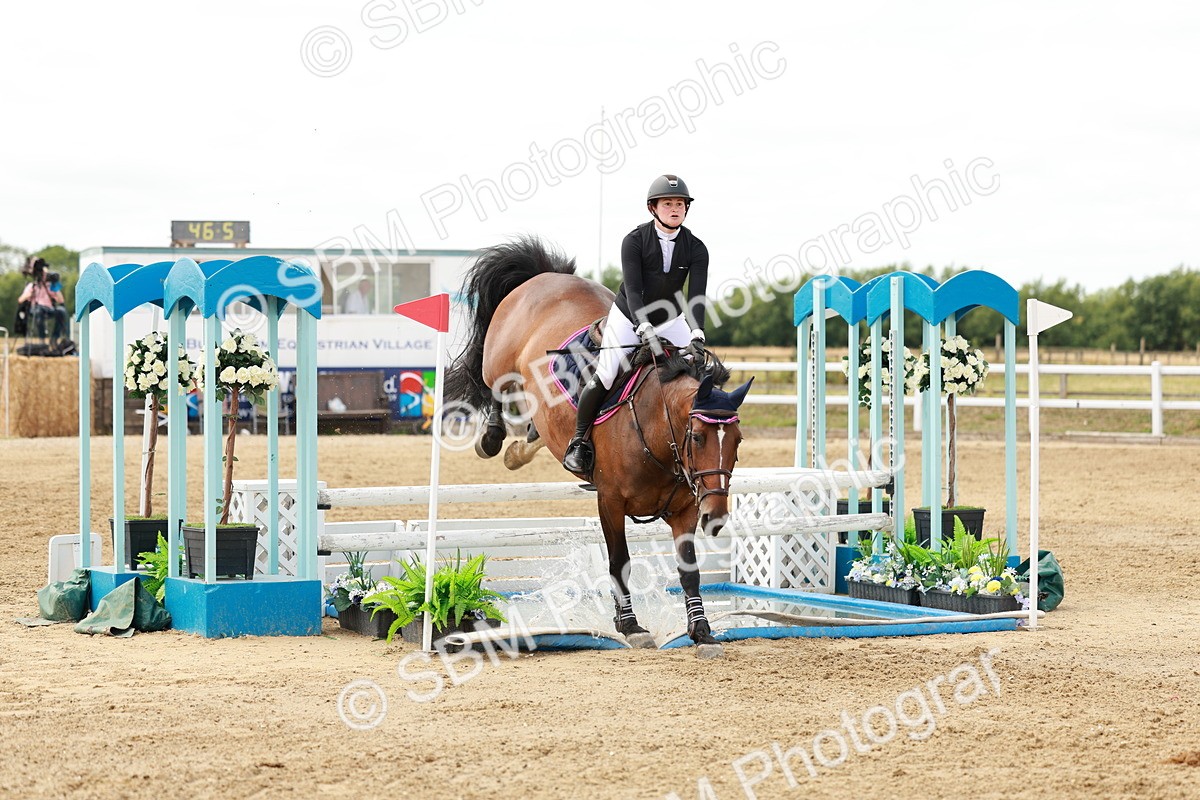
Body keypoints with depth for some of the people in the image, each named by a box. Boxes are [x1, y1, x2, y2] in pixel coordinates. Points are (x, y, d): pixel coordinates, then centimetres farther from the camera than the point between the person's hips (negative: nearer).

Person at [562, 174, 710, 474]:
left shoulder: (696, 249, -12)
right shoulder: (635, 240, -18)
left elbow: (696, 296, -20)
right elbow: (632, 289, -27)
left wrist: (697, 335, -36)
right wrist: (644, 329, -41)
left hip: (671, 320, 3)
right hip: (628, 317, -3)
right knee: (605, 377, -13)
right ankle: (578, 440, 2)